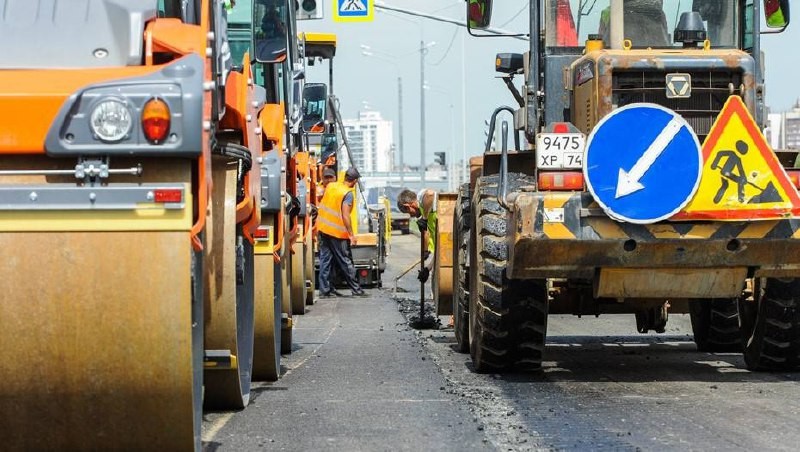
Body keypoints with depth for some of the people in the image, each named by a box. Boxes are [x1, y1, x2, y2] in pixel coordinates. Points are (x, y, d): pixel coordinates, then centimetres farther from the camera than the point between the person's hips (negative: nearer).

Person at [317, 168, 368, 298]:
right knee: (345, 262, 2)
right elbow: (345, 216, -21)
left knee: (325, 260, 10)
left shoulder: (331, 186, 6)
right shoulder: (348, 194, -15)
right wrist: (351, 235, -17)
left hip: (323, 228, 7)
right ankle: (356, 289, 9)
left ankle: (325, 289, 10)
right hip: (337, 233, -7)